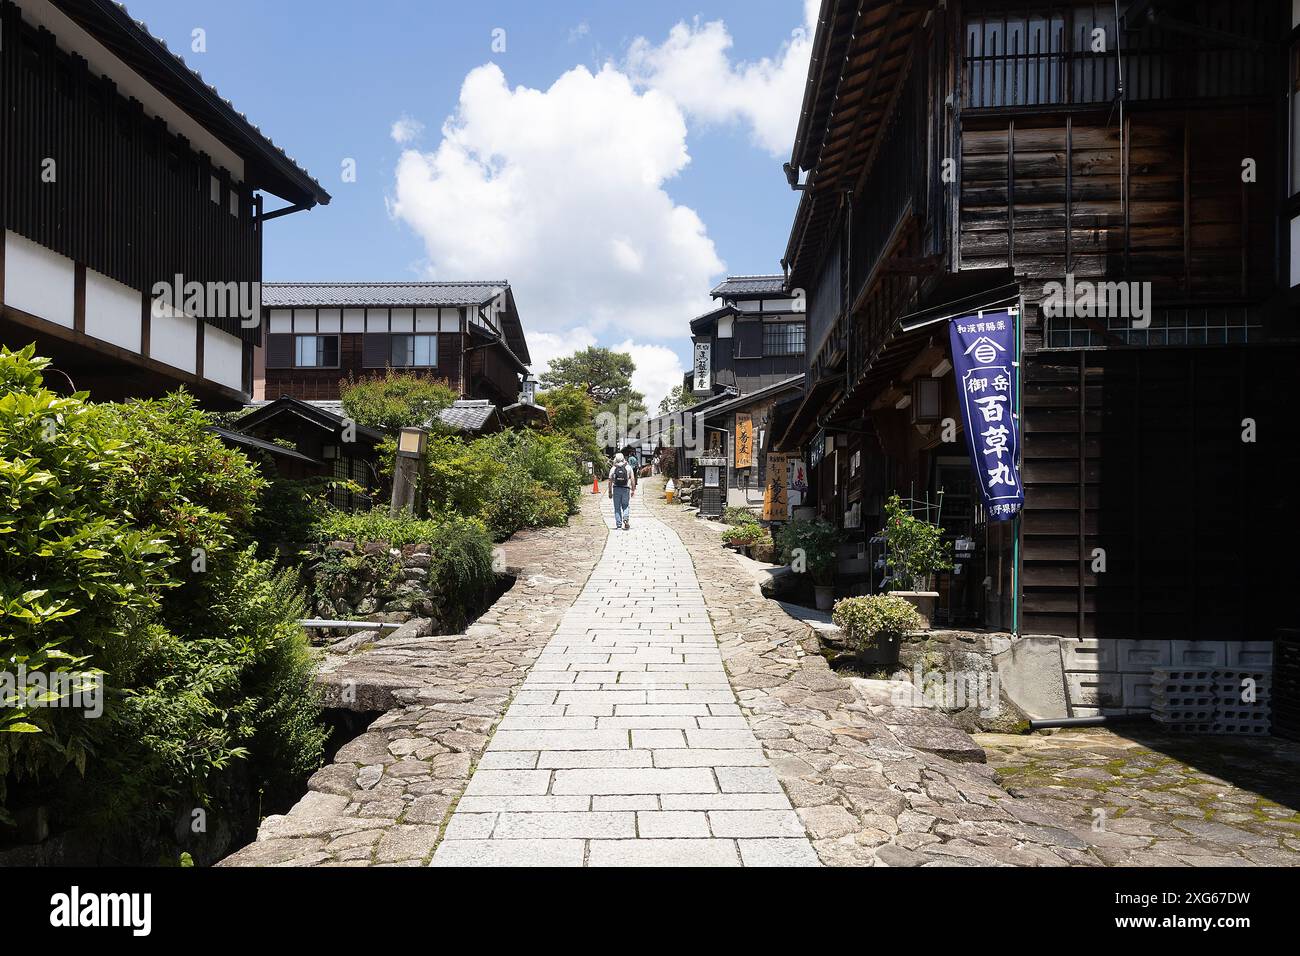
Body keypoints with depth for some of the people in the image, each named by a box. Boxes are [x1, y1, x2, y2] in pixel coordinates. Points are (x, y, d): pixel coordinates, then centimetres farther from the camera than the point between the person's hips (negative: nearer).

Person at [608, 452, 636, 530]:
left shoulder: (613, 468, 3)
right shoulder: (628, 467, 3)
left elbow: (610, 481, 2)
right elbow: (632, 479, -1)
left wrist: (610, 492, 8)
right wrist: (633, 489, 5)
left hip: (616, 489, 0)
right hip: (626, 489, 0)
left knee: (617, 507, 7)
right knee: (626, 506, 9)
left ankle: (618, 524, 5)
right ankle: (625, 518, -16)